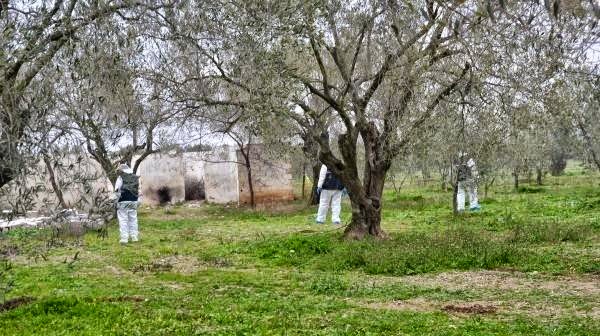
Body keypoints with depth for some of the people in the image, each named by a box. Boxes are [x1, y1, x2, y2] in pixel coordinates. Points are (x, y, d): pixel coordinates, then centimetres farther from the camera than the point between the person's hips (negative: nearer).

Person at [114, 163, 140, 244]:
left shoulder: (121, 178, -8)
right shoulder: (136, 178, 7)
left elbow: (117, 189, -7)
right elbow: (139, 191, 9)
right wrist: (138, 202, 14)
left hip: (123, 201, -5)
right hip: (133, 201, 5)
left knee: (123, 220, 0)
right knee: (133, 219, 12)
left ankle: (124, 238, -3)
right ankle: (134, 236, 14)